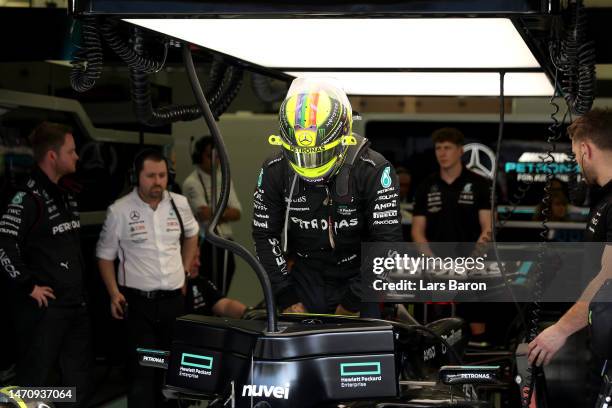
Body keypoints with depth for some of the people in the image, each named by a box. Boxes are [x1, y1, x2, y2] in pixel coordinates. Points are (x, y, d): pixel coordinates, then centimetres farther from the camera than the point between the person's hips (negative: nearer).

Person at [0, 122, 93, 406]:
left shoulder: (67, 195, 14)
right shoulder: (27, 199, -14)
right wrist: (28, 286, -17)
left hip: (76, 305, 9)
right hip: (43, 308, -8)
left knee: (80, 384, 14)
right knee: (35, 385, -1)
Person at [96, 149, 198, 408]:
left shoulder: (179, 204, 5)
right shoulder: (119, 211, -6)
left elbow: (191, 234, 24)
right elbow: (105, 256, 1)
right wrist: (114, 294, -9)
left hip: (174, 298, 4)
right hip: (138, 301, -4)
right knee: (143, 369, -7)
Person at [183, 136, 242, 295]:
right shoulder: (192, 183, -8)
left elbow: (237, 213, 2)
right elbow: (203, 213, -18)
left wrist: (214, 213, -11)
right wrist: (226, 210, -3)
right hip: (205, 245, -6)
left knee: (221, 294, 11)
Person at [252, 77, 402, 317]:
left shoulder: (373, 170, -18)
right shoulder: (274, 172, -8)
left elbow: (386, 242, -16)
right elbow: (266, 237, -1)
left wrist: (353, 302, -15)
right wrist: (287, 300, -6)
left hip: (359, 281, -2)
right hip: (306, 278, 2)